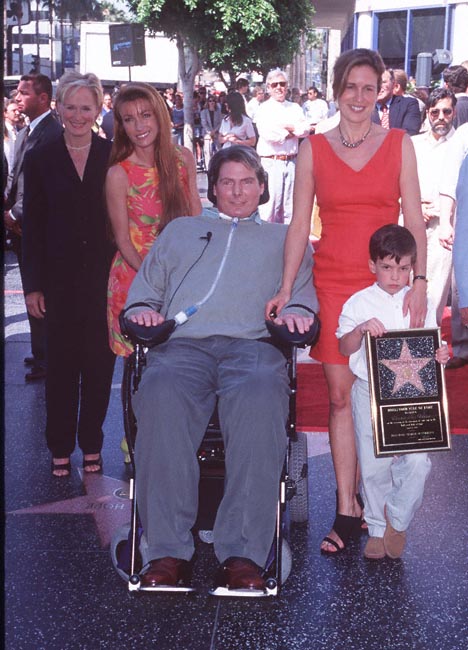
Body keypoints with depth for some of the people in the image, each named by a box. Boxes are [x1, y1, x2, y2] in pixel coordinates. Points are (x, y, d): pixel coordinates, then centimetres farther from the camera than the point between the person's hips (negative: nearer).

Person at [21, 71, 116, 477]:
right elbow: (33, 226, 4)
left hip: (104, 276, 0)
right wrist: (33, 284, 0)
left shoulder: (113, 156, 2)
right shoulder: (41, 159, 4)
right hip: (60, 279, 0)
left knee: (99, 362, 6)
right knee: (61, 363, 6)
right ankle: (61, 448, 19)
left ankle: (92, 444, 21)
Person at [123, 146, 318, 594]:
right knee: (160, 391, -38)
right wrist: (142, 311, 7)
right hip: (183, 343, 1)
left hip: (252, 343, -1)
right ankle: (168, 549, -36)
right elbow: (144, 289, 29)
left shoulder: (283, 239, 34)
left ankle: (243, 554, -41)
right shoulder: (180, 231, 36)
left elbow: (303, 292, 21)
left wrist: (294, 311, -2)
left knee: (261, 394, -40)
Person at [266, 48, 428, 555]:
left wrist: (419, 280, -9)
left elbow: (414, 220, 2)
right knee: (340, 396, 1)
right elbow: (299, 224, 4)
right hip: (333, 283, 0)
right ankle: (347, 510, 8)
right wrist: (286, 289, -4)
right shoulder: (313, 149, 5)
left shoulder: (399, 145, 5)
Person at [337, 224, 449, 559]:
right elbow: (345, 349, -3)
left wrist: (441, 355, -10)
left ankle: (397, 521, 13)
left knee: (417, 461, -11)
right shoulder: (359, 303, 1)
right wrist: (360, 329, -22)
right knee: (373, 466, 4)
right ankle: (377, 528, 23)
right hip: (370, 392, -1)